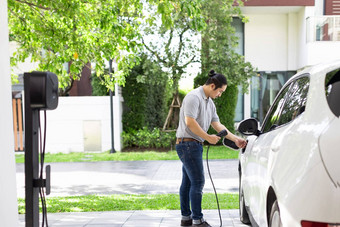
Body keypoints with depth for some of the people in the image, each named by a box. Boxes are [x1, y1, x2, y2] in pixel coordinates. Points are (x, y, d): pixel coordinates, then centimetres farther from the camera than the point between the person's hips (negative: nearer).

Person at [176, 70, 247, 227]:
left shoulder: (210, 102, 17)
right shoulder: (194, 97, -13)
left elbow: (217, 125, 15)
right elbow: (190, 121, -22)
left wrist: (235, 139, 7)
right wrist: (208, 137, -18)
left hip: (194, 145, 10)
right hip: (187, 143, -10)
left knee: (188, 182, 13)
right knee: (198, 181, -9)